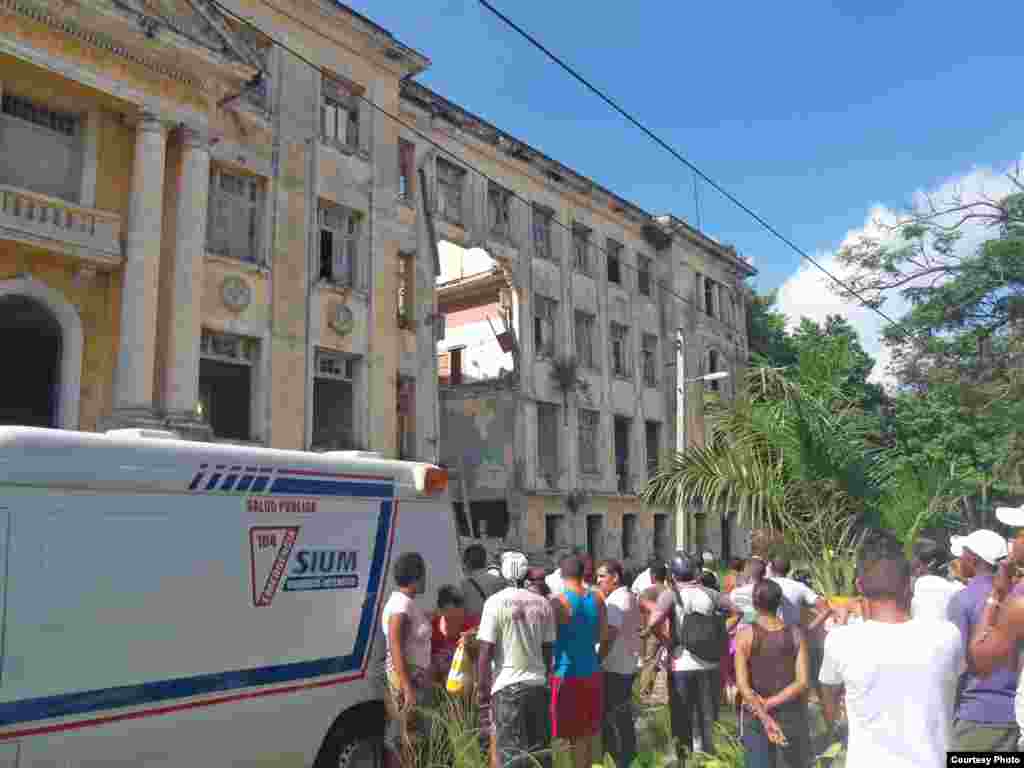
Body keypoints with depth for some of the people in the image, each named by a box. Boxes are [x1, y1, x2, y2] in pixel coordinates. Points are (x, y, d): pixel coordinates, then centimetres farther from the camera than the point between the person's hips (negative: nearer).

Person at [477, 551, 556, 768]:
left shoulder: (496, 602, -8)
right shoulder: (543, 603, 5)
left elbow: (486, 652, -11)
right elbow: (548, 649, 10)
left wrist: (482, 693, -6)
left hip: (508, 686, -4)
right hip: (538, 685, 4)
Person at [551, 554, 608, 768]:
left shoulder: (558, 602, -14)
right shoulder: (597, 599, 2)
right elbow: (604, 637, 6)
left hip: (565, 674, -5)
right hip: (590, 673, 5)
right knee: (585, 734, 16)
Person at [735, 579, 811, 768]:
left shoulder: (745, 635, -10)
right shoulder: (796, 634, -6)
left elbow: (742, 685, -15)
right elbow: (802, 682, -12)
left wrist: (764, 717, -16)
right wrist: (768, 704, -14)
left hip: (755, 717, -1)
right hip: (791, 714, 1)